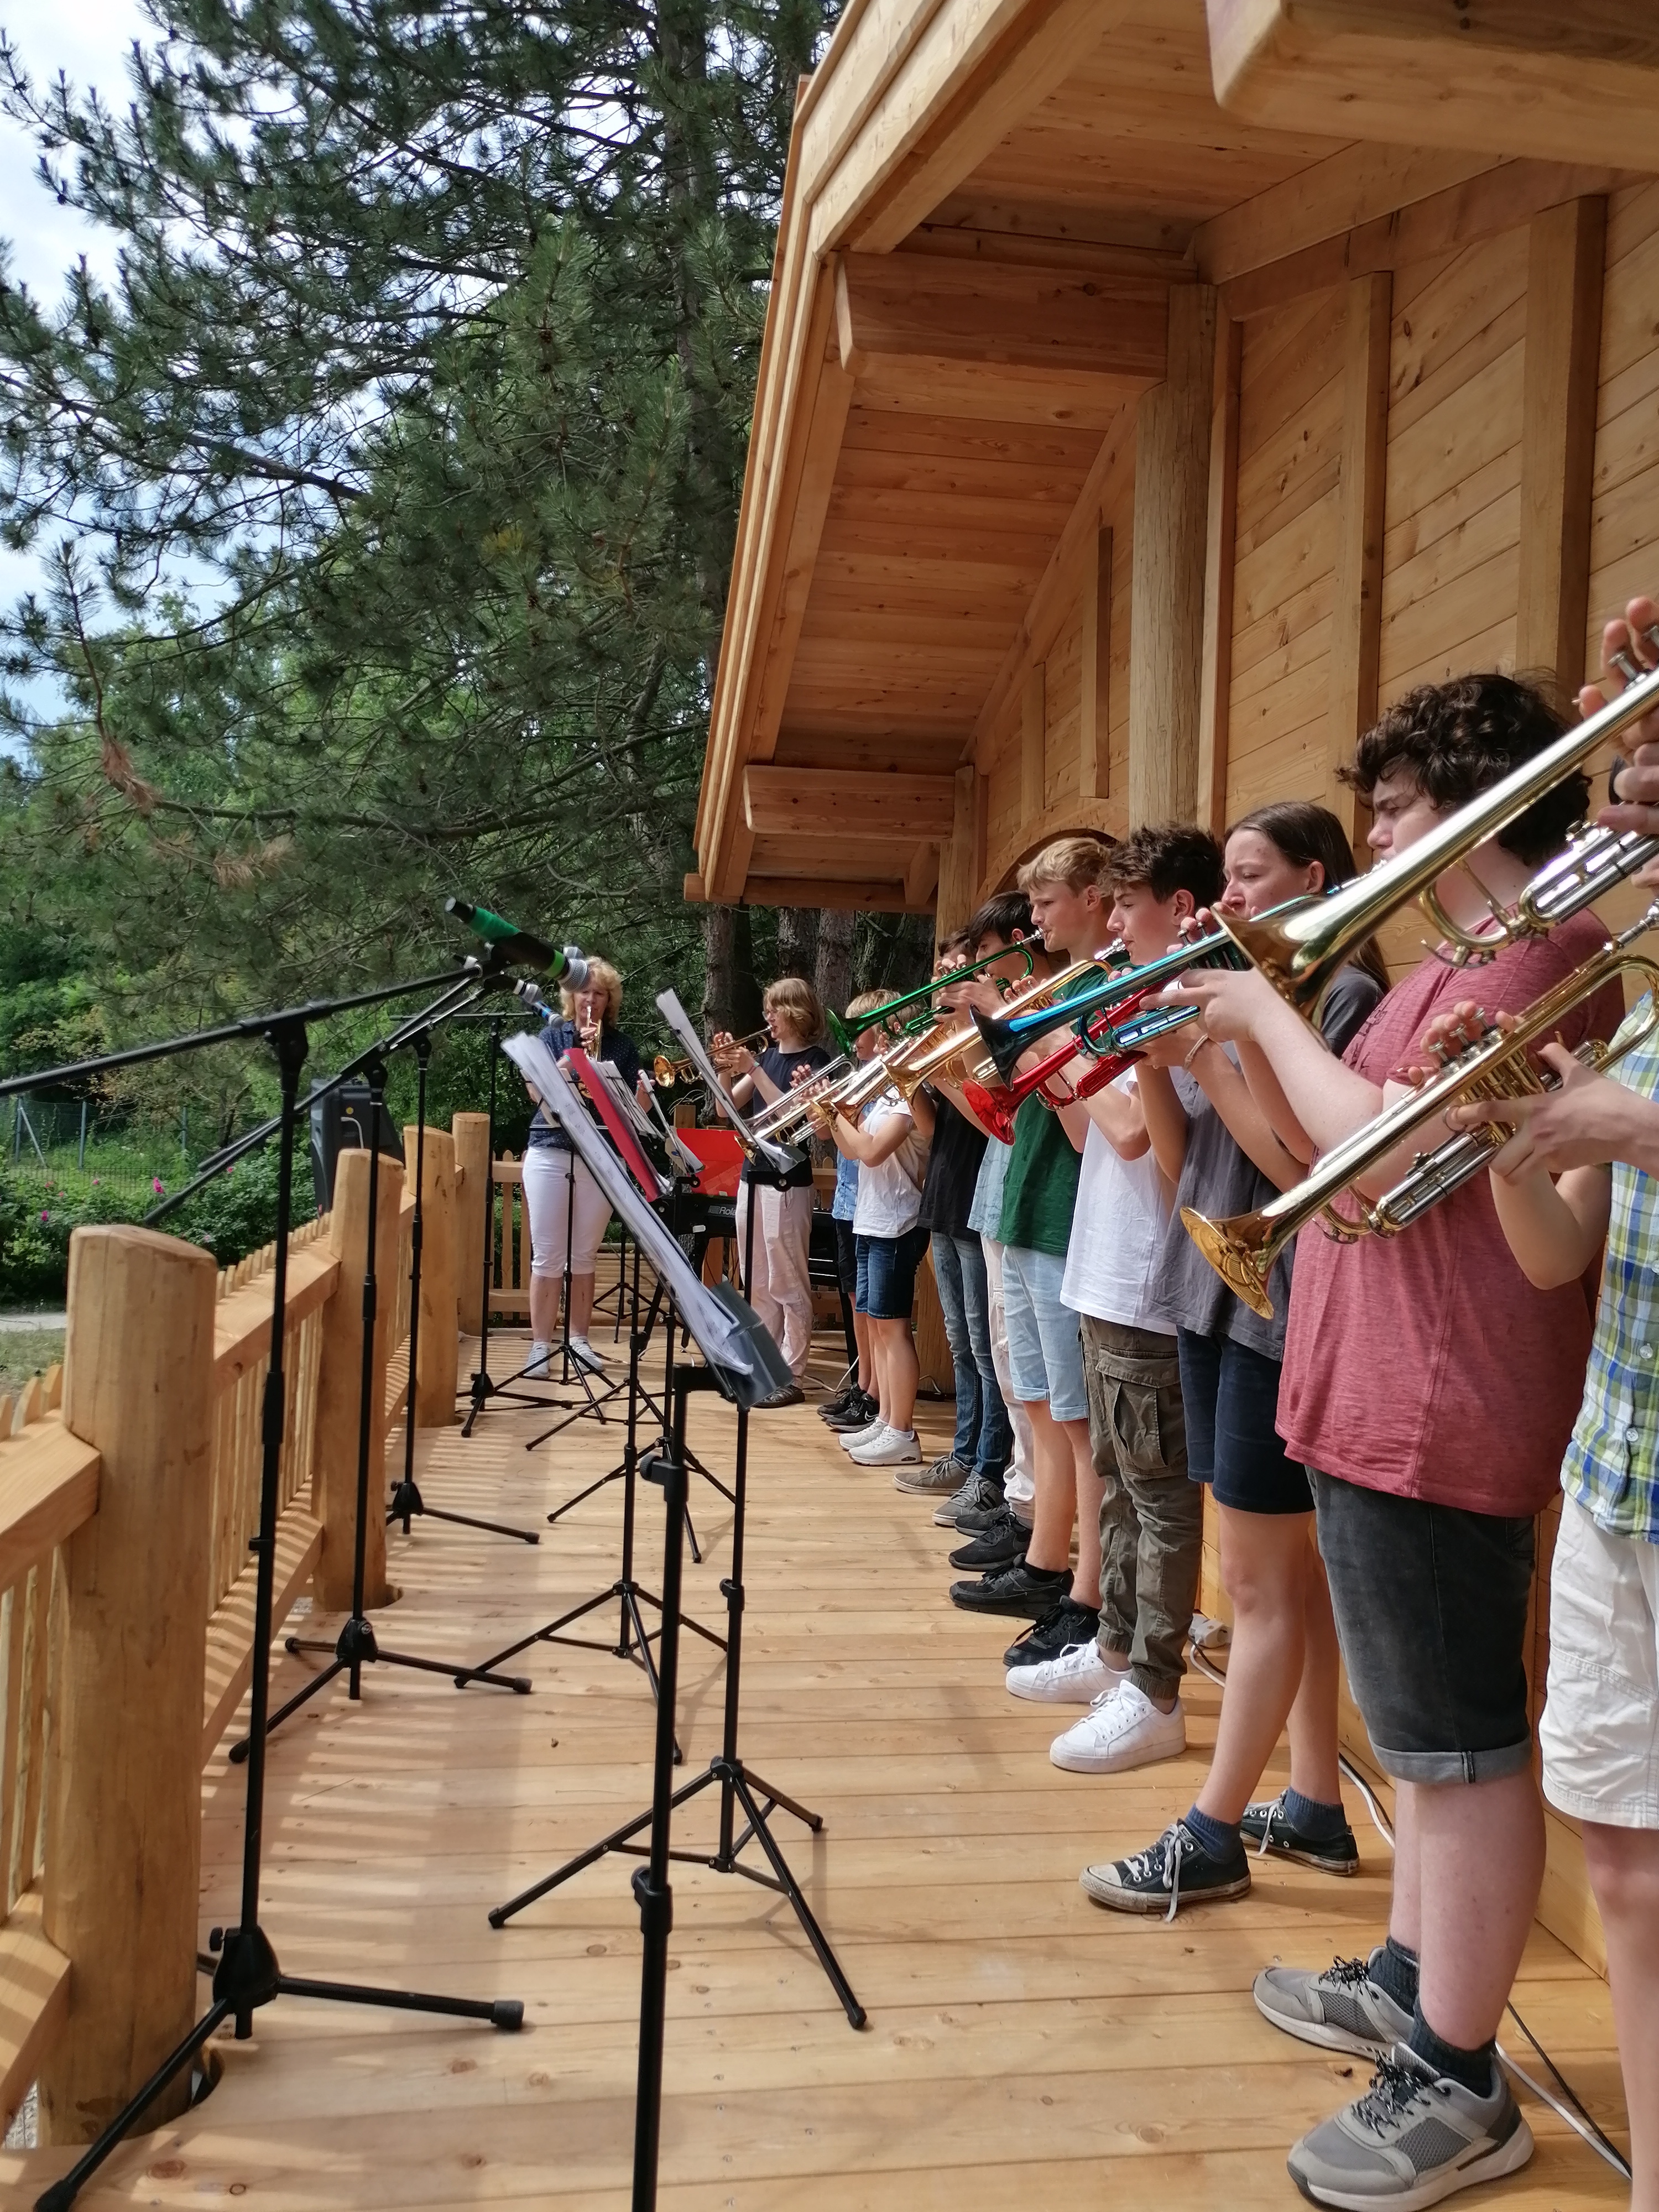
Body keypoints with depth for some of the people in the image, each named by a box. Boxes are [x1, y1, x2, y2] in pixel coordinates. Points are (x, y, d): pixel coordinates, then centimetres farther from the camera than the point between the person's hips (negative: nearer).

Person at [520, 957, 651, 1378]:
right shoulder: (553, 1035, 4)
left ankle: (579, 1339, 18)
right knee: (547, 1256, -1)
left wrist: (644, 1095, -18)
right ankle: (540, 1344, 5)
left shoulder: (621, 1044, 8)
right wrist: (578, 1051, -17)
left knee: (585, 1256, 8)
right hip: (550, 1153, -1)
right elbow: (536, 1090, -11)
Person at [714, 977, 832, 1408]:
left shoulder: (815, 1060, -6)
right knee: (757, 1285, 12)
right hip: (752, 1175, 8)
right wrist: (725, 1067, -3)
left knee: (788, 1286, -4)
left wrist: (753, 1069, -20)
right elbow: (729, 1105, 12)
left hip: (788, 1182, -8)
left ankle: (791, 1378, 0)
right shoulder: (768, 1054, 14)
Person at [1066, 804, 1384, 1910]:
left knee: (1259, 1575, -1)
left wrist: (1202, 1052, -19)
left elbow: (1304, 1166, -19)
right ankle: (1318, 1806, 25)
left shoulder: (1345, 996, -9)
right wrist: (1150, 1059, -4)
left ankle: (1215, 1836, 8)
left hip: (1280, 1308, -8)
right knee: (1287, 1562, 14)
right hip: (1212, 1300, 8)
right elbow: (1183, 1162, 10)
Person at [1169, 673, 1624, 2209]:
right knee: (1424, 1729, 21)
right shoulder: (1455, 964, 18)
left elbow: (1391, 1152, -26)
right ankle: (1412, 1979, 37)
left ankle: (1457, 2084, 14)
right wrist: (1229, 1030, 8)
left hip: (1437, 1414, -11)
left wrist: (1269, 1013, -14)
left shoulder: (1531, 955, -15)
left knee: (1459, 1742, 1)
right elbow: (1318, 1143, 17)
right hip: (1377, 1399, 11)